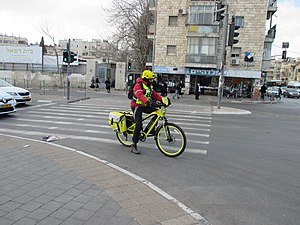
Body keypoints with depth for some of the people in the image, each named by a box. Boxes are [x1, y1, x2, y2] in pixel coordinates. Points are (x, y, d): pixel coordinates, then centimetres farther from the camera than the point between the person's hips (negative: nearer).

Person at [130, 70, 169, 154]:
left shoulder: (149, 86, 15)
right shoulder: (138, 85, -14)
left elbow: (154, 94, 7)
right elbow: (140, 95, -32)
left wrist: (162, 99, -10)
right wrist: (147, 101, -50)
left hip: (145, 106, 8)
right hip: (137, 106, -8)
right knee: (139, 125, -14)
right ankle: (134, 146, -7)